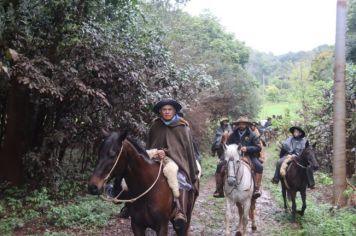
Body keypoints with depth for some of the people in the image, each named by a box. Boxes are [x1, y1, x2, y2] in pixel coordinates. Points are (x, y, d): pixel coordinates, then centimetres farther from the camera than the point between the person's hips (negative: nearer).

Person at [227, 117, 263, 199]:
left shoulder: (252, 135, 4)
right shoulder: (233, 135, 11)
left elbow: (258, 147, -3)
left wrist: (247, 148, -17)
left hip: (249, 156, -2)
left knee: (259, 166, -29)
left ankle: (256, 188, -22)